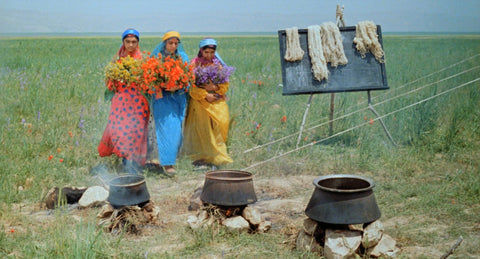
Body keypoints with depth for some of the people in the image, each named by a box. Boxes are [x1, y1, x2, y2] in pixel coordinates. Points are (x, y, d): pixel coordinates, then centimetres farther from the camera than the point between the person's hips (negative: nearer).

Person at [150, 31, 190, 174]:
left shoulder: (183, 58, 8)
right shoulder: (156, 57, 3)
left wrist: (177, 87, -15)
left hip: (178, 96, 3)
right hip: (162, 97, -3)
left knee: (177, 128, 4)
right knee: (166, 126, -12)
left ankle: (171, 158, 22)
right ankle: (167, 162, -12)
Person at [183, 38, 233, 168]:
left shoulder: (218, 64, 12)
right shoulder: (195, 63, 2)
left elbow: (225, 85, 9)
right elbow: (191, 85, -6)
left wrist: (215, 87, -11)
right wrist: (205, 95, -13)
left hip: (217, 102, 3)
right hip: (200, 102, -3)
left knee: (220, 125, -9)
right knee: (202, 130, -7)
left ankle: (215, 158, -2)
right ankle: (201, 158, 0)